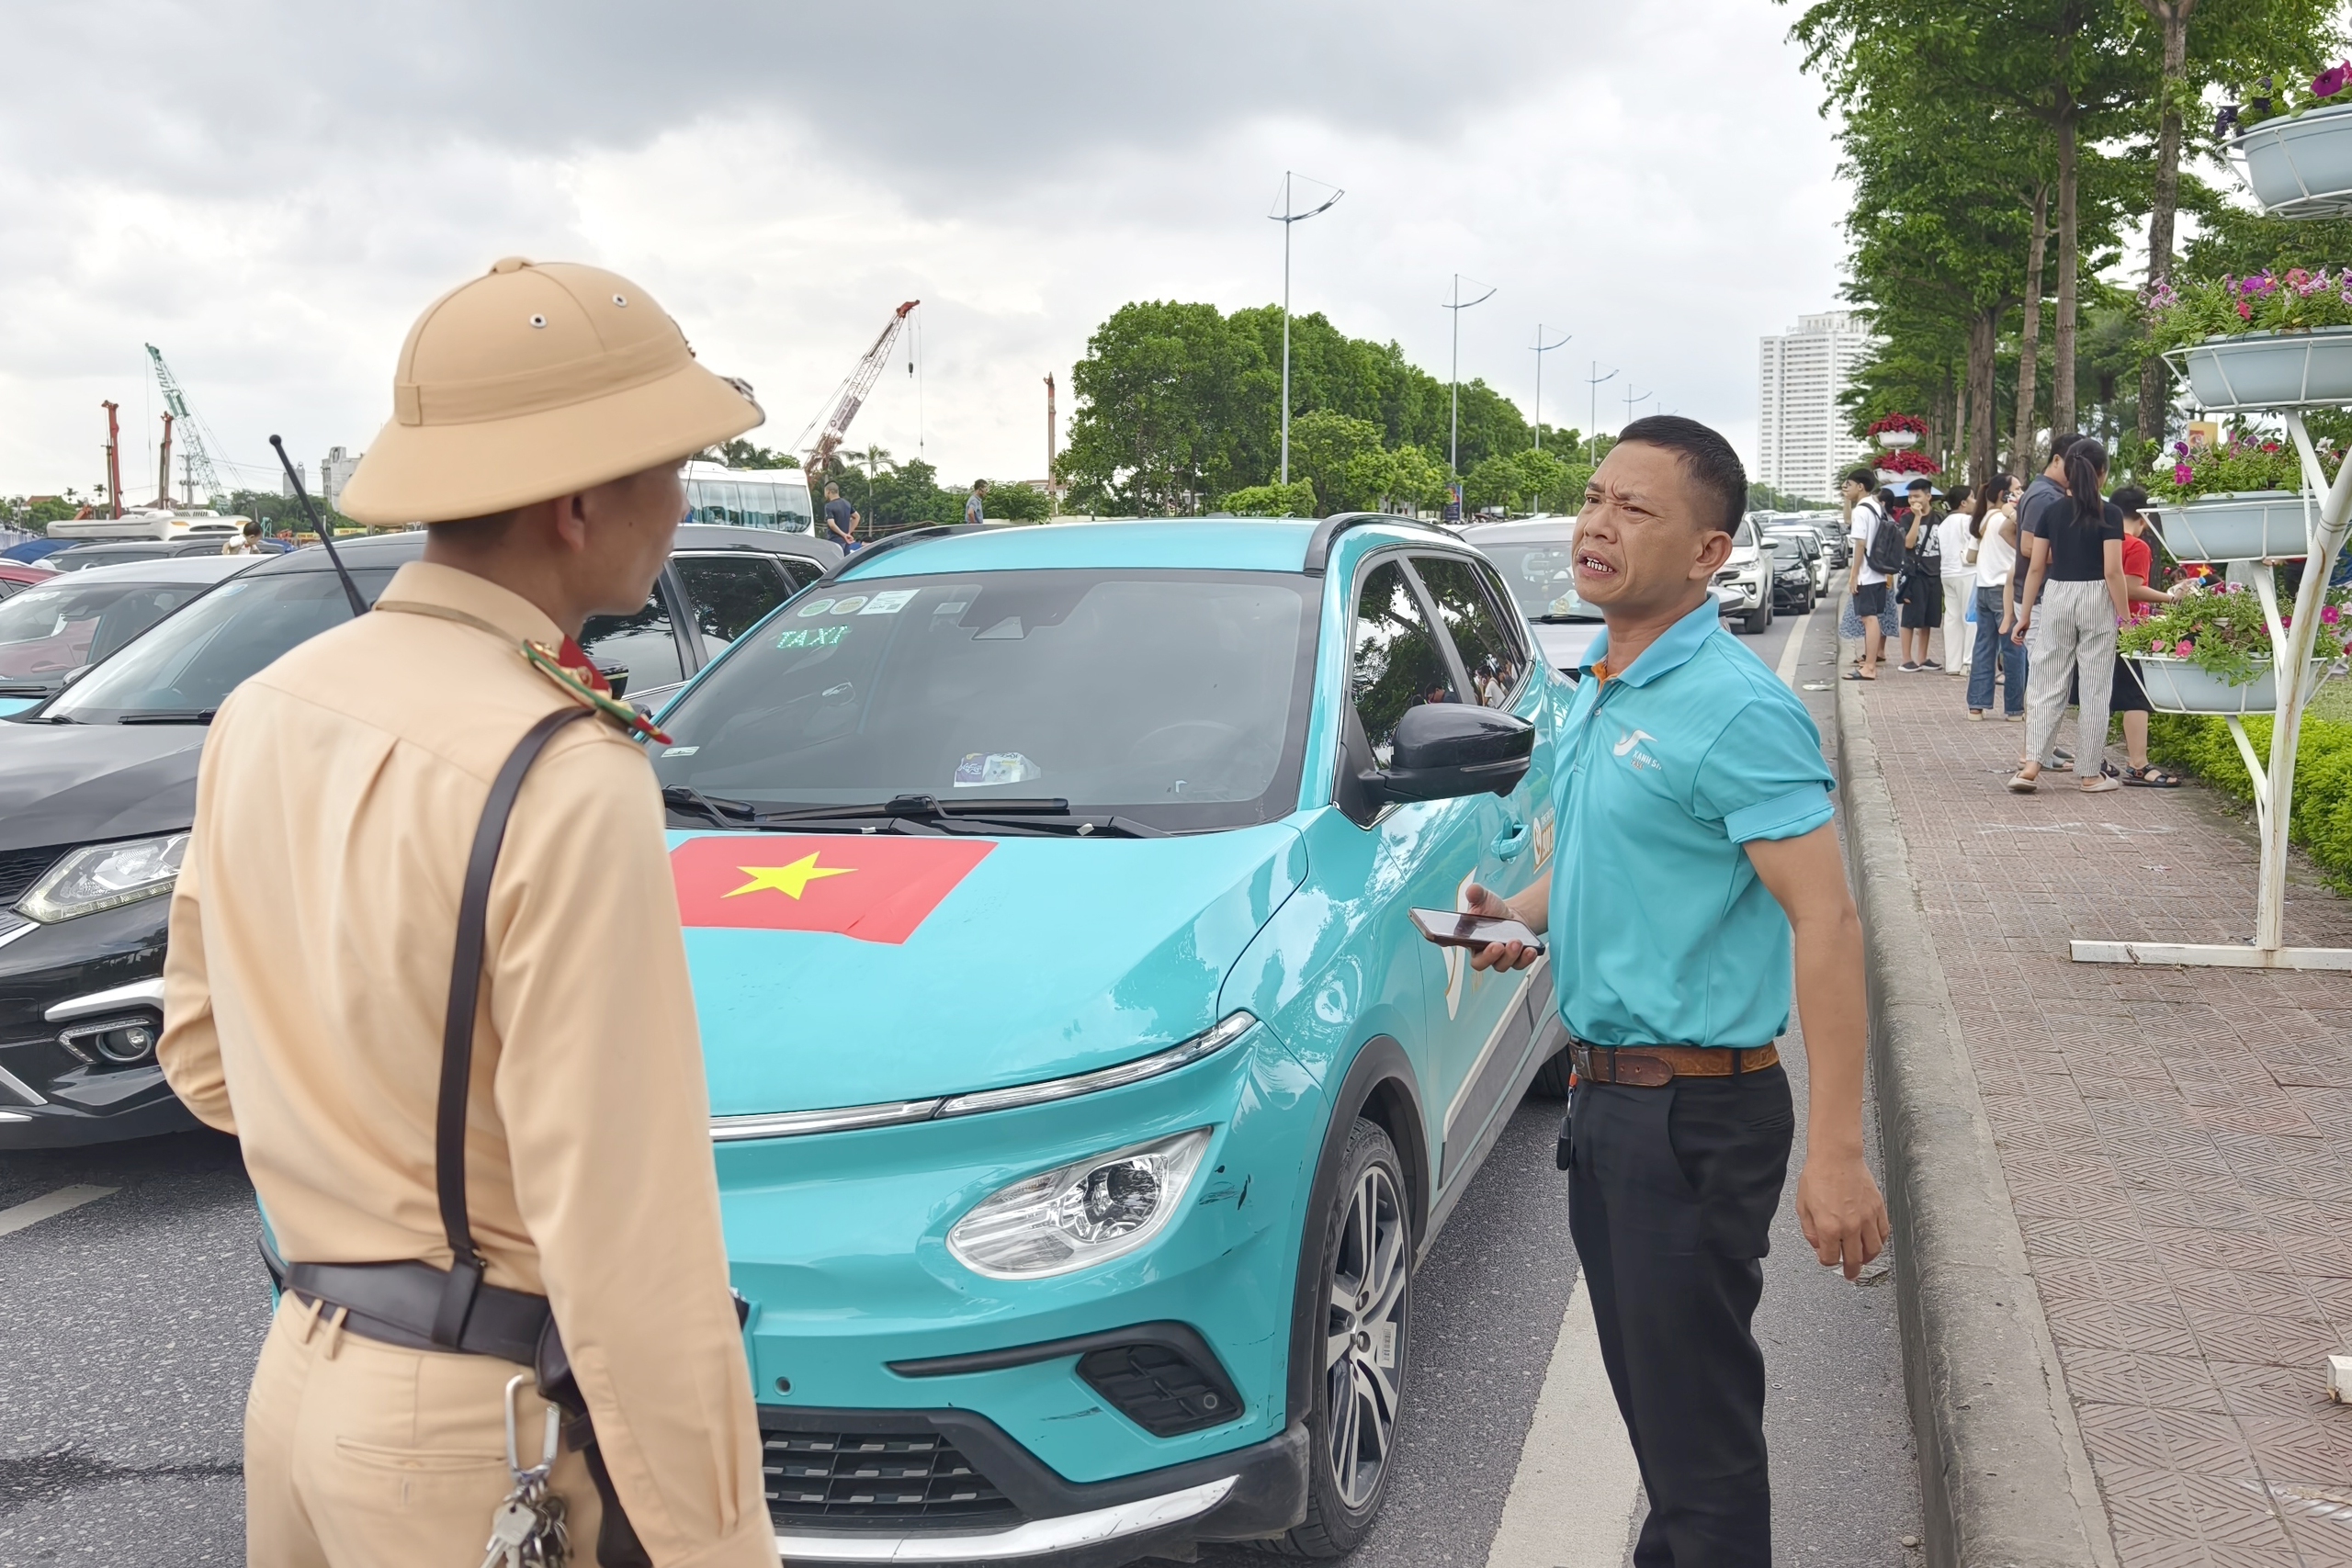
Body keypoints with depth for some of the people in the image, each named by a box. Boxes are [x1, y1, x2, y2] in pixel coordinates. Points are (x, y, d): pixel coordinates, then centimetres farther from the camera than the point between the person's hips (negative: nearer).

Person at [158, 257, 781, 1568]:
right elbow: (626, 1226, -24)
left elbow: (205, 1055, 14)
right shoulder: (565, 780, -23)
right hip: (489, 1432, -7)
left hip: (304, 1372, 8)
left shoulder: (268, 712, 3)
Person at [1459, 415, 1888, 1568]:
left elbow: (1825, 922, -24)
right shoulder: (1601, 693, 10)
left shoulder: (1735, 711, -18)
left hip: (1694, 1113, -9)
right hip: (1605, 1092, 9)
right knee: (1647, 1395, 22)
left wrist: (1835, 1149, -29)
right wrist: (1520, 913, 3)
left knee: (1698, 1424, 3)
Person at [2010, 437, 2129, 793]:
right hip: (2096, 600, -3)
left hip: (2056, 597, 3)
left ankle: (2031, 765, -5)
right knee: (2094, 688, 5)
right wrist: (2125, 617, -6)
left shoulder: (2051, 512, 2)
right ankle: (2090, 773, 11)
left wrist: (2025, 614, 8)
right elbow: (2112, 571, -12)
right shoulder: (2109, 515, -7)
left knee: (2047, 683, 7)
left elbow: (2036, 567, 3)